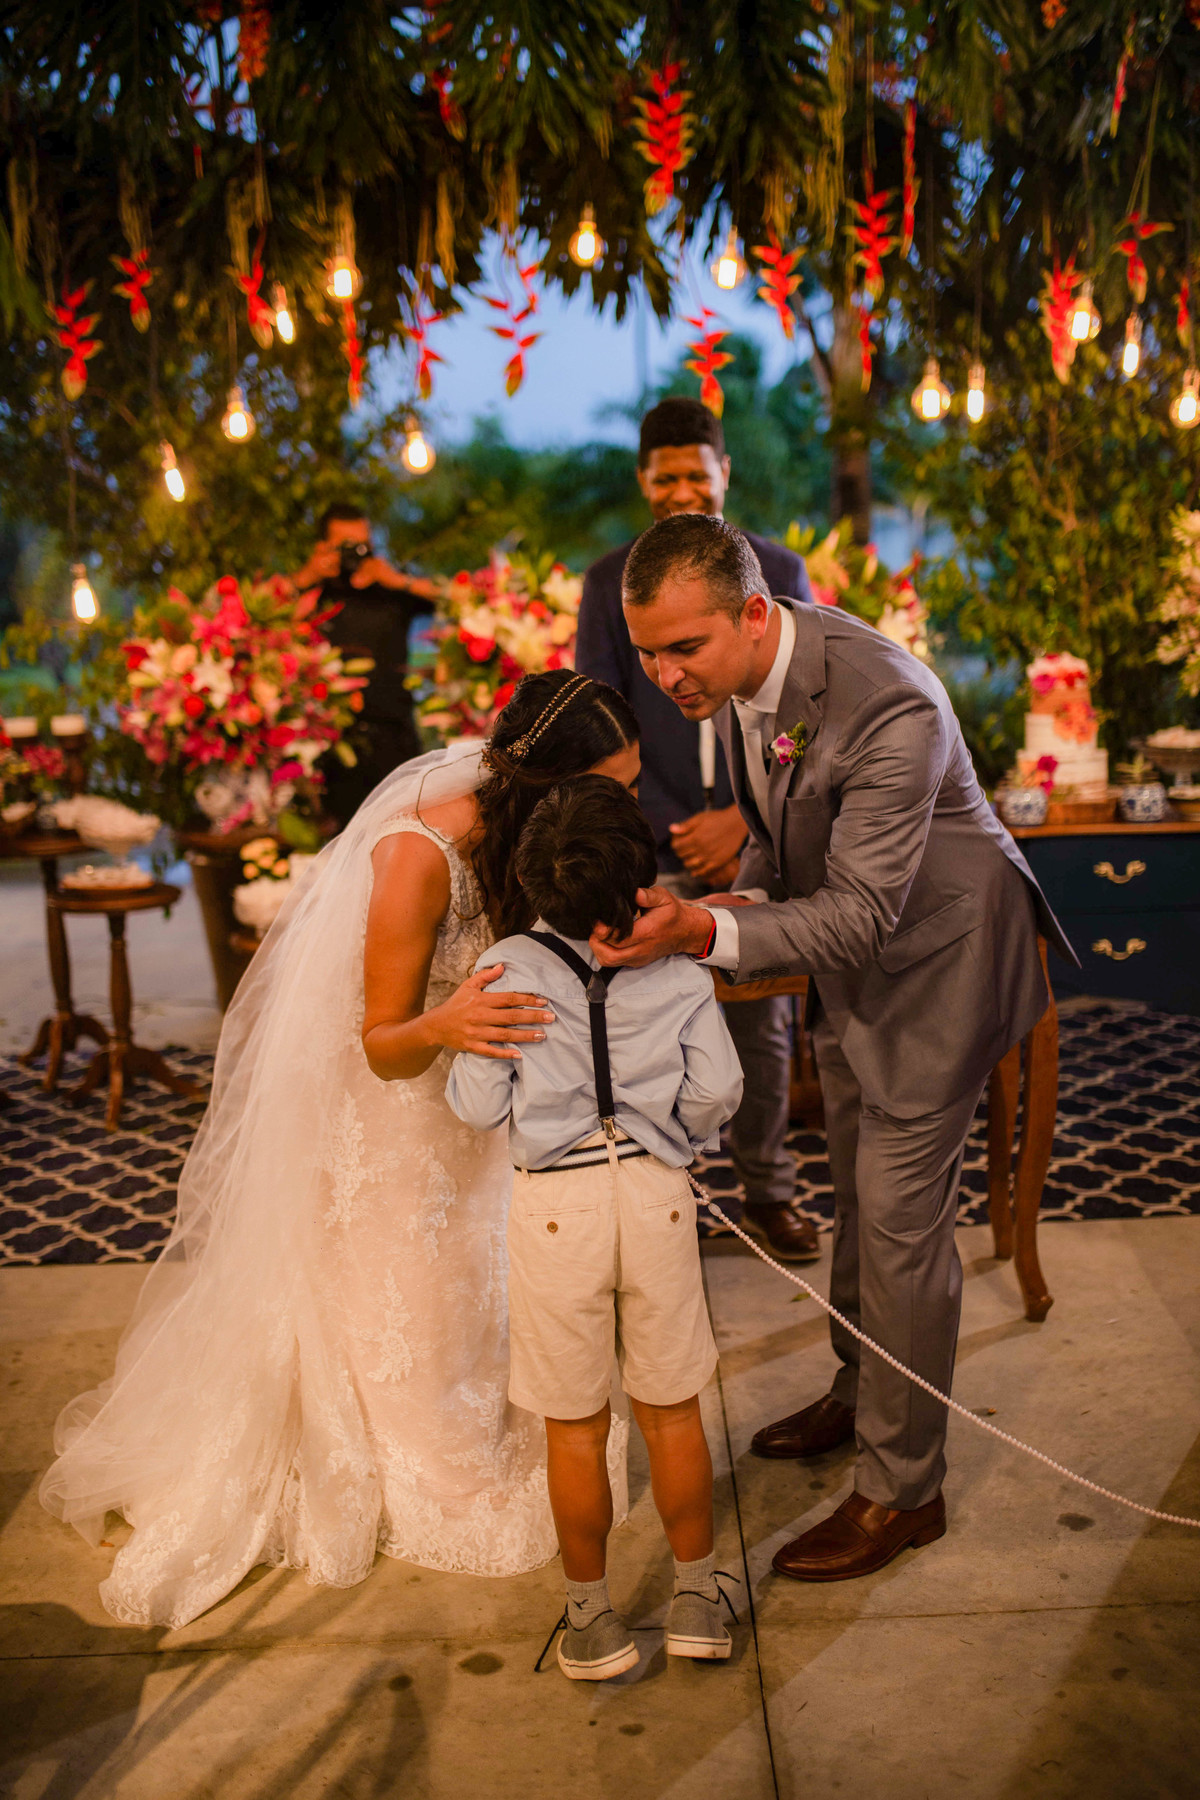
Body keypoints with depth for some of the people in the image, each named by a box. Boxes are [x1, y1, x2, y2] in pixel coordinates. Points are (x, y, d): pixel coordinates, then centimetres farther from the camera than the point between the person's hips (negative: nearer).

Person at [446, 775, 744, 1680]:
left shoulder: (507, 968, -9)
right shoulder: (680, 970, -4)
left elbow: (479, 1105, -9)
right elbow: (717, 1089, -7)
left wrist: (467, 1041, 11)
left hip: (554, 1203, -1)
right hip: (657, 1195, 1)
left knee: (575, 1427, 14)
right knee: (673, 1411, 18)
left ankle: (593, 1616, 28)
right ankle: (699, 1600, 32)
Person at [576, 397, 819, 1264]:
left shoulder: (779, 569, 6)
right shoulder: (609, 581, 4)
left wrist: (741, 818, -9)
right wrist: (675, 829, -8)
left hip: (758, 839, 1)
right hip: (653, 839, -1)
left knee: (765, 1021, 7)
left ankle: (769, 1191, 24)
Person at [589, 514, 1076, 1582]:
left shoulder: (890, 708, -35)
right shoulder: (731, 671, -10)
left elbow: (860, 914, -34)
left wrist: (706, 932, -46)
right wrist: (748, 901, -8)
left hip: (935, 958, -8)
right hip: (849, 959, 8)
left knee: (901, 1220, -3)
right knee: (858, 1194, 21)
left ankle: (904, 1490, 15)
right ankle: (859, 1395, 43)